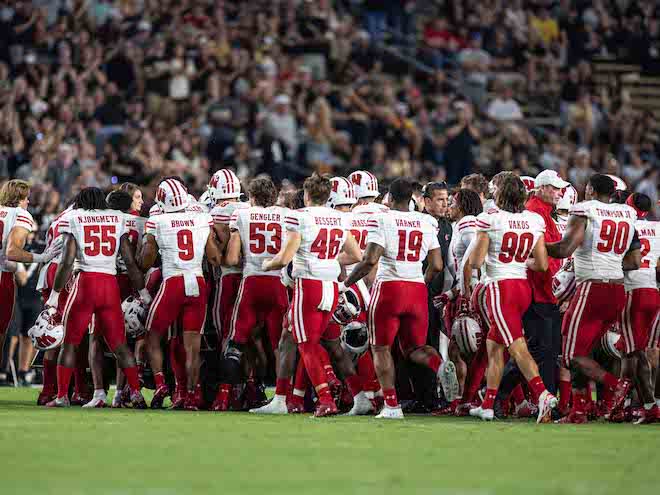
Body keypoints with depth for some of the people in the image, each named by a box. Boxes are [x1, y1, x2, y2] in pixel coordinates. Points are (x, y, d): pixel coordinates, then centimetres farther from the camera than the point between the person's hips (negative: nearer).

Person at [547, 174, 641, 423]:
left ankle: (616, 386, -20)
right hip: (618, 290, 7)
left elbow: (565, 249, -15)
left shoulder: (584, 211, -6)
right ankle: (578, 410, 11)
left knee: (573, 354, -3)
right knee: (582, 350, 15)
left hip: (593, 288, -7)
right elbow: (634, 262, 17)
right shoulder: (628, 214, 13)